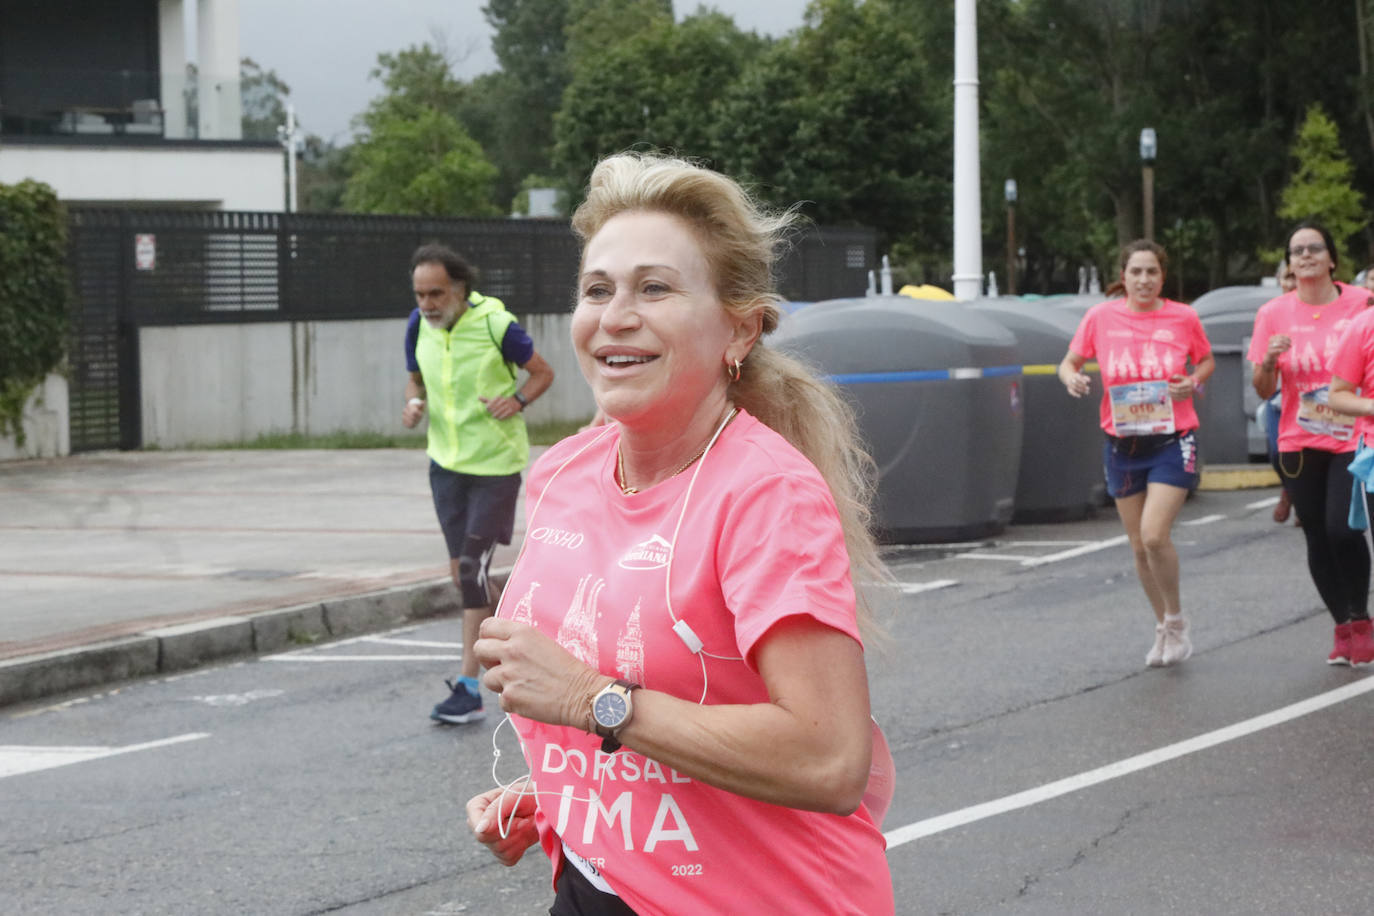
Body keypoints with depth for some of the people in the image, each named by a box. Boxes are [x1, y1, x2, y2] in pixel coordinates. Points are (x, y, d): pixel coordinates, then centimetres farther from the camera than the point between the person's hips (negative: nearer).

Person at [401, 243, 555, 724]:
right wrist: (414, 404, -8)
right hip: (446, 462, 6)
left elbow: (543, 372, -3)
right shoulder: (418, 326, -2)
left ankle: (468, 687, -7)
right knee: (463, 572, 9)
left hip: (496, 464, -6)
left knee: (473, 569, -11)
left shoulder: (495, 323, -16)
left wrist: (517, 399, -23)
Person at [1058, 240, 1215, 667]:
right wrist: (1071, 377, -14)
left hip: (1172, 440, -3)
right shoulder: (1101, 317, -1)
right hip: (1122, 443, 3)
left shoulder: (1183, 318, -2)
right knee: (1140, 547, 8)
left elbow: (1206, 360, 14)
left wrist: (1193, 382, -7)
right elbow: (1069, 362, 8)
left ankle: (1176, 621, 5)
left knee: (1154, 534, -17)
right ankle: (1163, 628, 28)